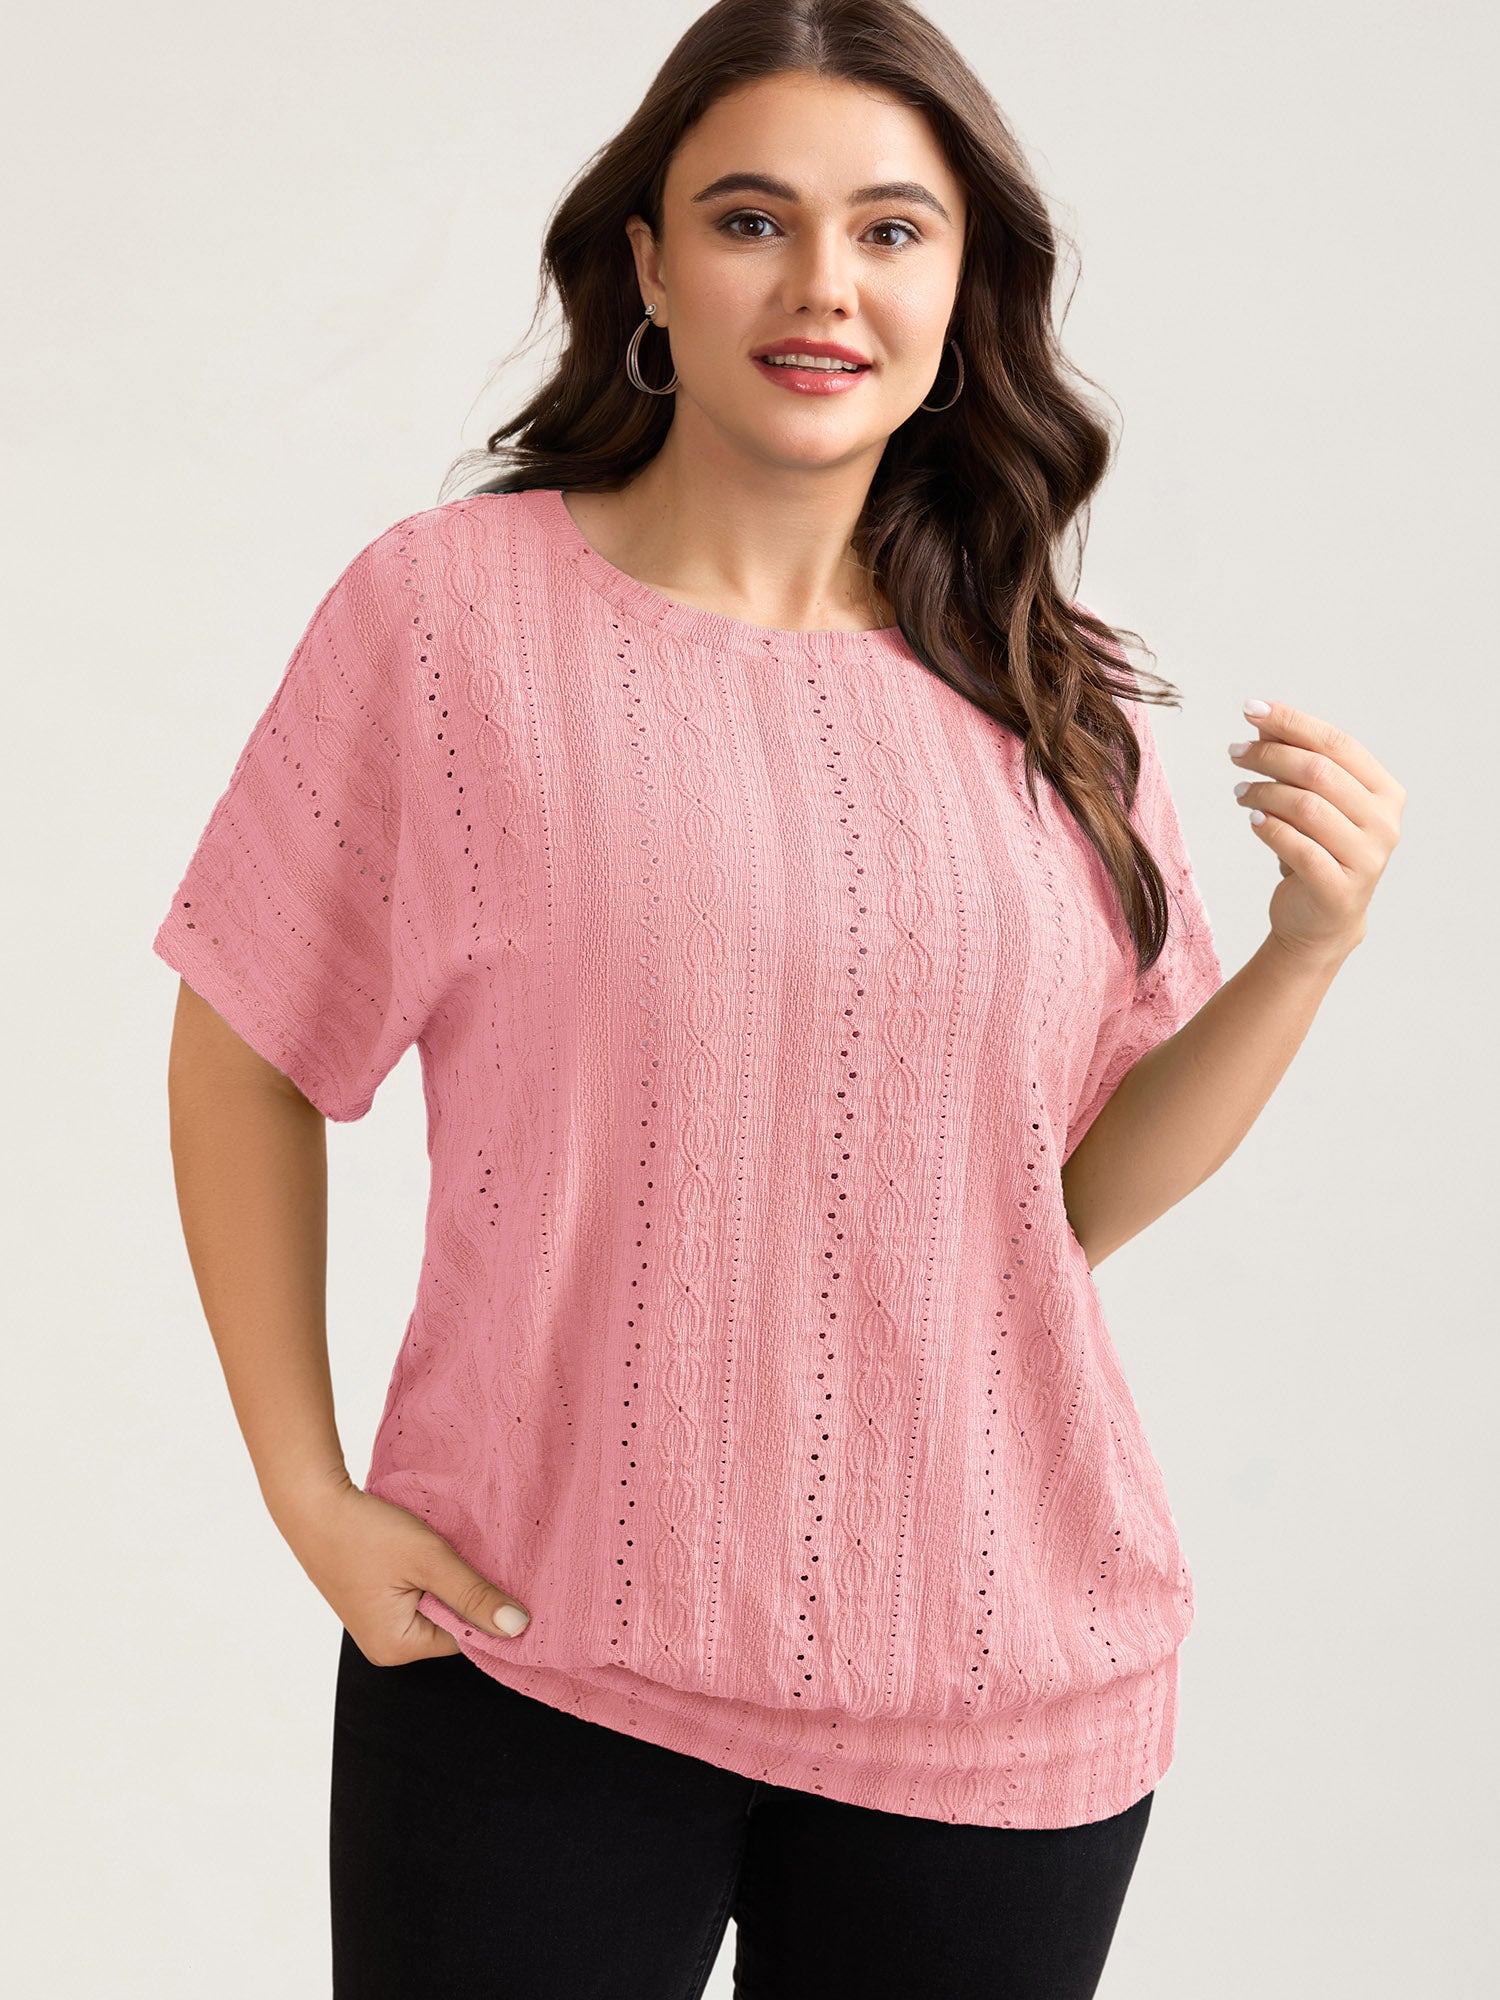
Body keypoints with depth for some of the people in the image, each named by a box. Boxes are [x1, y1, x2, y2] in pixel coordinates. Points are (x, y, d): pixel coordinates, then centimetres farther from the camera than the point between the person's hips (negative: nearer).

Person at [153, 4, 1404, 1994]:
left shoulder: (1050, 700, 3)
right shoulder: (450, 612, -8)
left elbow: (1091, 1190, 7)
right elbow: (244, 1064, 0)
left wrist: (1309, 948, -7)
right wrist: (310, 1494, -5)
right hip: (532, 1664, -3)